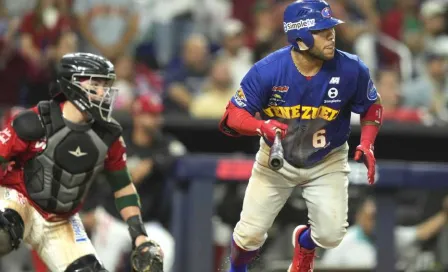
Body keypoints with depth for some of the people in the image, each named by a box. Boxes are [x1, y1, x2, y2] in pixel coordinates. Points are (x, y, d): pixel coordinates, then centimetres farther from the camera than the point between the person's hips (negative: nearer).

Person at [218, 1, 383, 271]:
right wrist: (261, 127, -41)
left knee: (331, 235, -11)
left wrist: (367, 144, -17)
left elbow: (371, 107, -2)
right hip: (277, 159, -1)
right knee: (250, 234, -1)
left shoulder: (352, 70, -22)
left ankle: (304, 244, 29)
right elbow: (233, 117, -21)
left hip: (327, 161, 1)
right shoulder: (267, 71, -26)